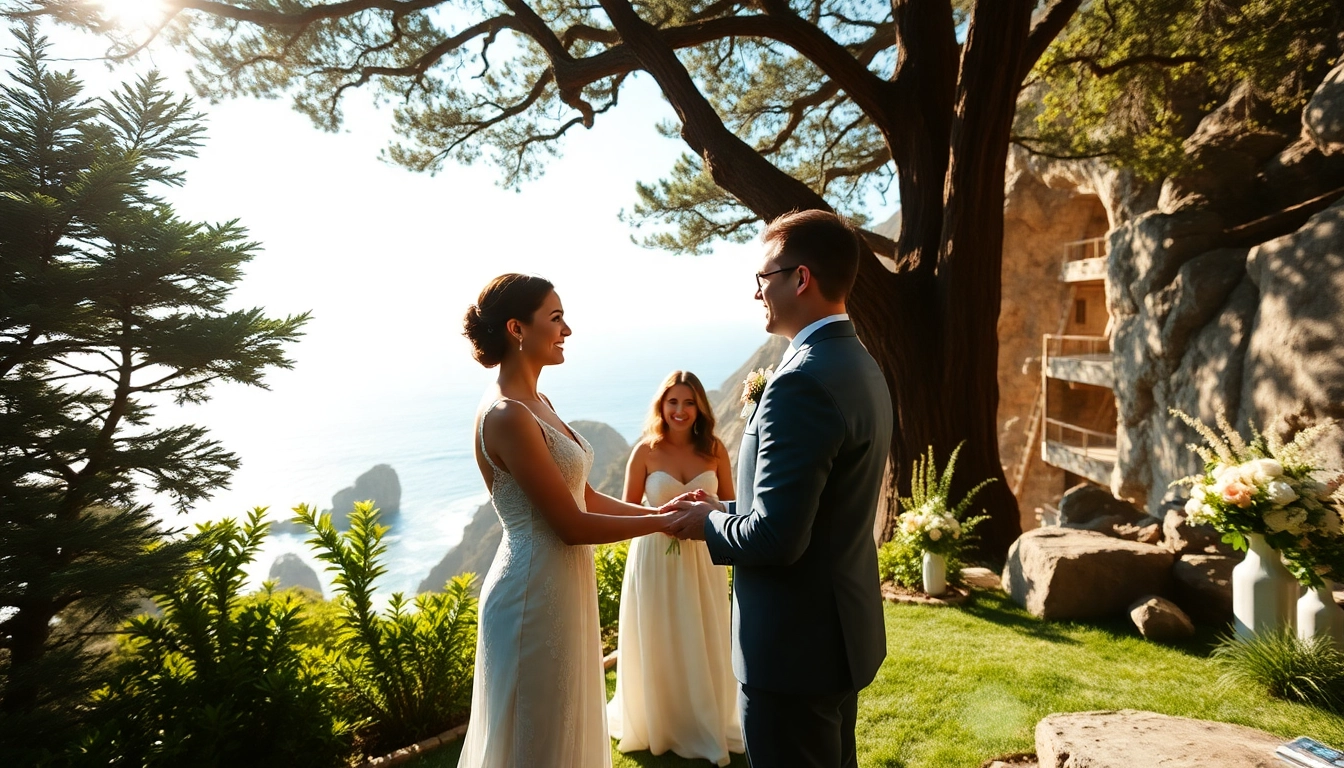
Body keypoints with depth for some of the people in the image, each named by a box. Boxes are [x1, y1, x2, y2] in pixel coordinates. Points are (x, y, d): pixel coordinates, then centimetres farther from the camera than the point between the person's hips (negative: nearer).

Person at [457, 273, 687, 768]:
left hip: (562, 590, 9)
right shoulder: (506, 415, -21)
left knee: (565, 728, 24)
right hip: (535, 597, -9)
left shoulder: (537, 404, 8)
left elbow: (587, 497, 8)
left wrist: (660, 511, -1)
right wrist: (663, 523, -12)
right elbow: (571, 524, -21)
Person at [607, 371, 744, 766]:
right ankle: (657, 726, 35)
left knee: (703, 645, 12)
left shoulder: (714, 449, -3)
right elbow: (627, 509, -1)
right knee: (656, 647, 11)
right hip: (655, 557, -1)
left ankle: (704, 725, 35)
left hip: (702, 559, 1)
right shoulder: (645, 451, -7)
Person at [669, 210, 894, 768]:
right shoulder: (858, 365, 6)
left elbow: (774, 537, -28)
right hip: (844, 630, 10)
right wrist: (727, 508, 7)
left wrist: (707, 524, -9)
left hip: (795, 645, -10)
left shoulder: (801, 384, -26)